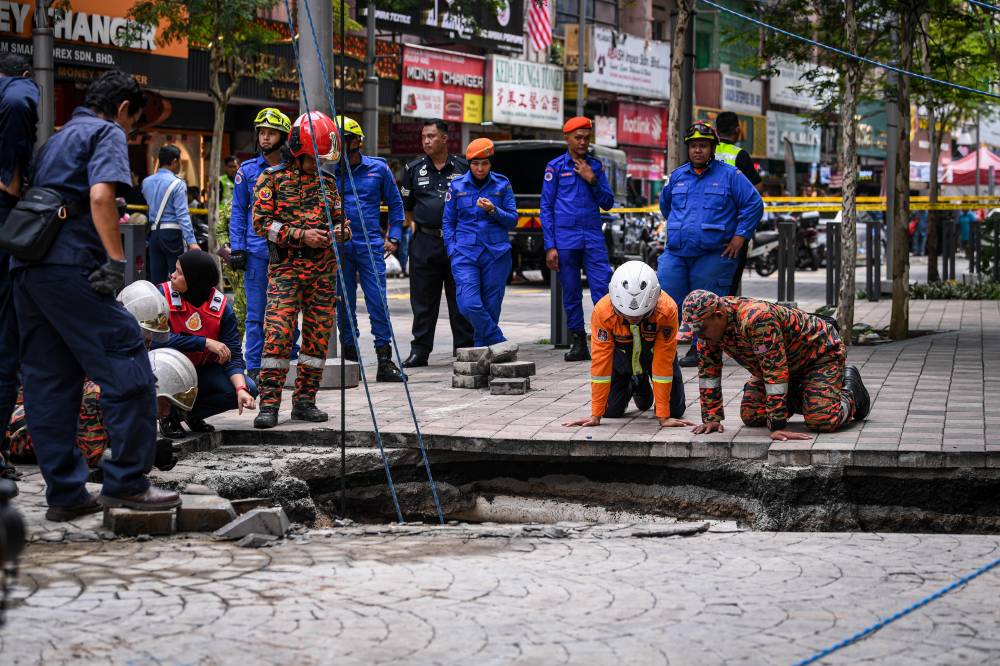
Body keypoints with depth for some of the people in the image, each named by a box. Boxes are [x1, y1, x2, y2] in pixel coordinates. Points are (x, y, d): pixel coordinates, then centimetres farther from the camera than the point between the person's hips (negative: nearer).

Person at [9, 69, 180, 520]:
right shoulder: (108, 133, 3)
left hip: (25, 266, 9)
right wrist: (116, 259, -16)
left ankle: (64, 493, 10)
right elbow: (100, 195, -14)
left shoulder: (57, 138, 29)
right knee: (127, 369, -5)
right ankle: (126, 482, -6)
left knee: (49, 382, 8)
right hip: (69, 265, -9)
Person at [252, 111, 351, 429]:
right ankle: (269, 404, -12)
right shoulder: (272, 179, 0)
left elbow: (339, 219, 23)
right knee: (278, 333, -13)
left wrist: (340, 230, -2)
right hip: (286, 268, -5)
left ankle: (304, 401, 13)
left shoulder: (327, 182, 15)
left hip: (323, 270, 5)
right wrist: (300, 235, -15)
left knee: (318, 335, 4)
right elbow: (261, 222, -6)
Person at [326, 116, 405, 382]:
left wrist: (394, 237, 7)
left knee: (378, 302, -6)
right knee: (344, 303, 5)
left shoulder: (378, 168, 7)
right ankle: (349, 354, 15)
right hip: (338, 247, 1)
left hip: (370, 245, -1)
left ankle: (385, 360, -3)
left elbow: (395, 203, 15)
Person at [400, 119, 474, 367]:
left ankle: (464, 349, 9)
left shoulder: (462, 167, 5)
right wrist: (413, 225, 4)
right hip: (424, 242, 1)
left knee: (460, 300, 3)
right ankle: (419, 351, 8)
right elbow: (406, 204, 17)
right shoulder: (414, 169, 9)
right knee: (423, 301, 3)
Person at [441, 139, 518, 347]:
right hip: (465, 253, 0)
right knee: (469, 304, -16)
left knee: (491, 306, 1)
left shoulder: (502, 184, 6)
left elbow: (512, 220, 6)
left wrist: (494, 211, -13)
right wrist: (452, 250, 1)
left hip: (496, 252, 0)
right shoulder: (457, 186, 7)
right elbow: (448, 221, 12)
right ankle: (499, 343, -3)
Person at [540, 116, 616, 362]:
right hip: (565, 238, -1)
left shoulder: (596, 166, 12)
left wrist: (592, 180, -5)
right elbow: (546, 208, 3)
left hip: (593, 237, 1)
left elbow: (607, 203, 12)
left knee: (602, 289, -10)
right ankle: (578, 344, 10)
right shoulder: (555, 167, 5)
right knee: (571, 293, 3)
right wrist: (549, 246, -3)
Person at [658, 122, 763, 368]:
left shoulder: (729, 175, 0)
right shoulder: (677, 176, 14)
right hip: (676, 253, 4)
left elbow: (754, 204, 0)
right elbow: (664, 203, 33)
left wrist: (740, 236, -5)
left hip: (714, 254, -4)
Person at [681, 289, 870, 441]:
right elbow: (708, 370, -7)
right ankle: (798, 399, 21)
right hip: (791, 365, 8)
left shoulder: (755, 318, -40)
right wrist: (711, 418, -12)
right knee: (750, 416, -5)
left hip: (820, 351, -8)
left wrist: (778, 427, -41)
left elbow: (775, 371, -41)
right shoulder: (708, 322, -16)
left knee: (821, 421, -24)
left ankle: (850, 391, 8)